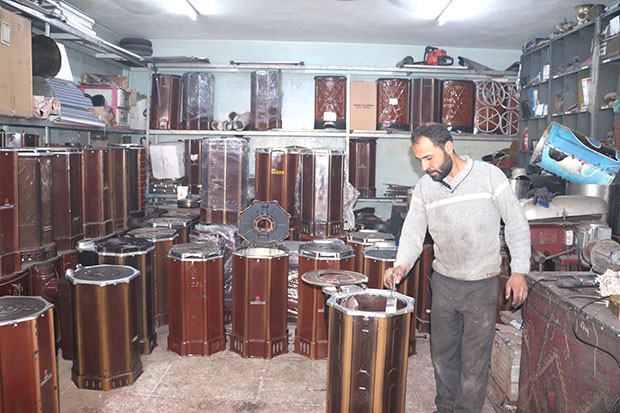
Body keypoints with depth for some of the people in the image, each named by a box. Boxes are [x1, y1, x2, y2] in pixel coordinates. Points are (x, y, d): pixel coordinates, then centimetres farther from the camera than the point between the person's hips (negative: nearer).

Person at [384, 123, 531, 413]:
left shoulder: (489, 175, -11)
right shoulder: (424, 187, -1)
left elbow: (516, 224, -5)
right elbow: (413, 231, -2)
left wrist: (518, 271, -10)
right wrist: (401, 265, -20)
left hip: (482, 285, -4)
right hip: (443, 283, 4)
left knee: (474, 360, 6)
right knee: (442, 353, 17)